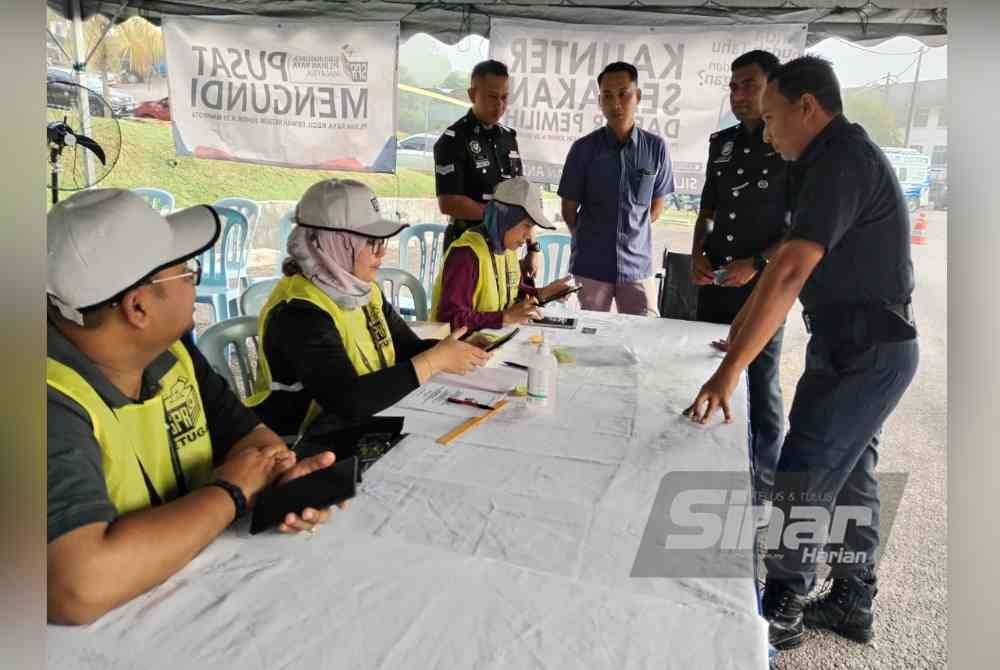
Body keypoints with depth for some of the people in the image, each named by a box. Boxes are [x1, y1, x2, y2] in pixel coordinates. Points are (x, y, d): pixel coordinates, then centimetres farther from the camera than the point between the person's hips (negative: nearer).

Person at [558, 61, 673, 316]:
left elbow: (657, 203, 11)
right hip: (590, 265, -1)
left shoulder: (656, 147, -1)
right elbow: (569, 208, 4)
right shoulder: (583, 148, -4)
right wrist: (589, 240, 10)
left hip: (638, 264, 1)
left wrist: (633, 235, 11)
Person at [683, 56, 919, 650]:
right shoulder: (842, 156, 12)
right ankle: (852, 603, 32)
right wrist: (747, 315, 25)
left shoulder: (842, 161, -21)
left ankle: (781, 612, 15)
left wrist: (731, 369, -34)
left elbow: (792, 271, -32)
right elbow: (793, 252, 19)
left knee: (804, 481, -2)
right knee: (850, 474, 17)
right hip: (865, 344, 10)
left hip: (864, 350, -10)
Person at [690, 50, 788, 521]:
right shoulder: (722, 142, 11)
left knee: (761, 387, 2)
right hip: (714, 280, 6)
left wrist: (757, 263, -17)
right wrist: (697, 253, 1)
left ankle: (760, 491, 17)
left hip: (763, 285, -5)